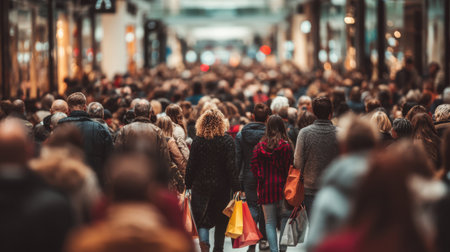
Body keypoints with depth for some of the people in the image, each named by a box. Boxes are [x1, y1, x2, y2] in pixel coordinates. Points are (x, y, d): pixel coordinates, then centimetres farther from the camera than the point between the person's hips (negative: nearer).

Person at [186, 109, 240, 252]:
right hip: (222, 186, 0)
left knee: (202, 219, 5)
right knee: (221, 221, 14)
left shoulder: (197, 141, -3)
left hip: (200, 186, 0)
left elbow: (191, 165, -2)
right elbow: (231, 166, -10)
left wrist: (188, 185, 8)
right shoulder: (227, 141, -7)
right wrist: (236, 188, -7)